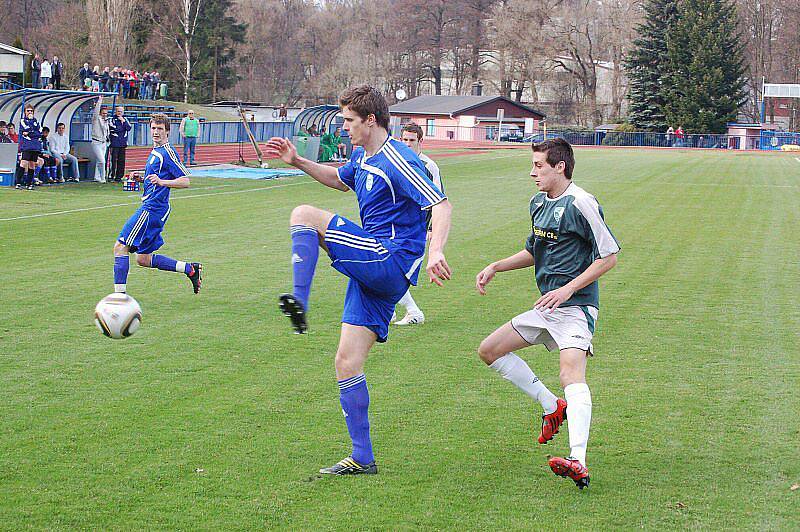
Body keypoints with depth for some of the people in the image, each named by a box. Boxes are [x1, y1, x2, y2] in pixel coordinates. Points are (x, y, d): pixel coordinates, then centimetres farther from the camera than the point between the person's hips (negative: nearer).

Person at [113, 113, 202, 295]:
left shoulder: (167, 153, -12)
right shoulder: (155, 151, 18)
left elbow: (185, 181, -16)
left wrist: (161, 181, -28)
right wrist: (142, 178, 14)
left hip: (151, 210, -10)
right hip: (149, 207, 10)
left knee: (120, 246, -13)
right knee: (143, 259, 13)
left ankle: (120, 293, -13)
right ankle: (190, 269, 18)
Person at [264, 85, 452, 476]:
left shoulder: (397, 161, -13)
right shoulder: (363, 157, 16)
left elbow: (440, 205, -22)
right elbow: (340, 179, 40)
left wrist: (436, 253, -38)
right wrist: (297, 161, 26)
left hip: (390, 262, -9)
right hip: (373, 271, 9)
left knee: (305, 216, -14)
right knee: (347, 364, 5)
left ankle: (299, 302, -18)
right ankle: (362, 459, 9)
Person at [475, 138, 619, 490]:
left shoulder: (580, 203, -13)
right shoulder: (539, 203, 14)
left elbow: (609, 256, -13)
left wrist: (568, 289, -19)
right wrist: (495, 268, 18)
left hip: (575, 307, -10)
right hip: (546, 308, 10)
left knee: (571, 373, -28)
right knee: (489, 350, 10)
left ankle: (578, 463, -43)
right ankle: (552, 406, 15)